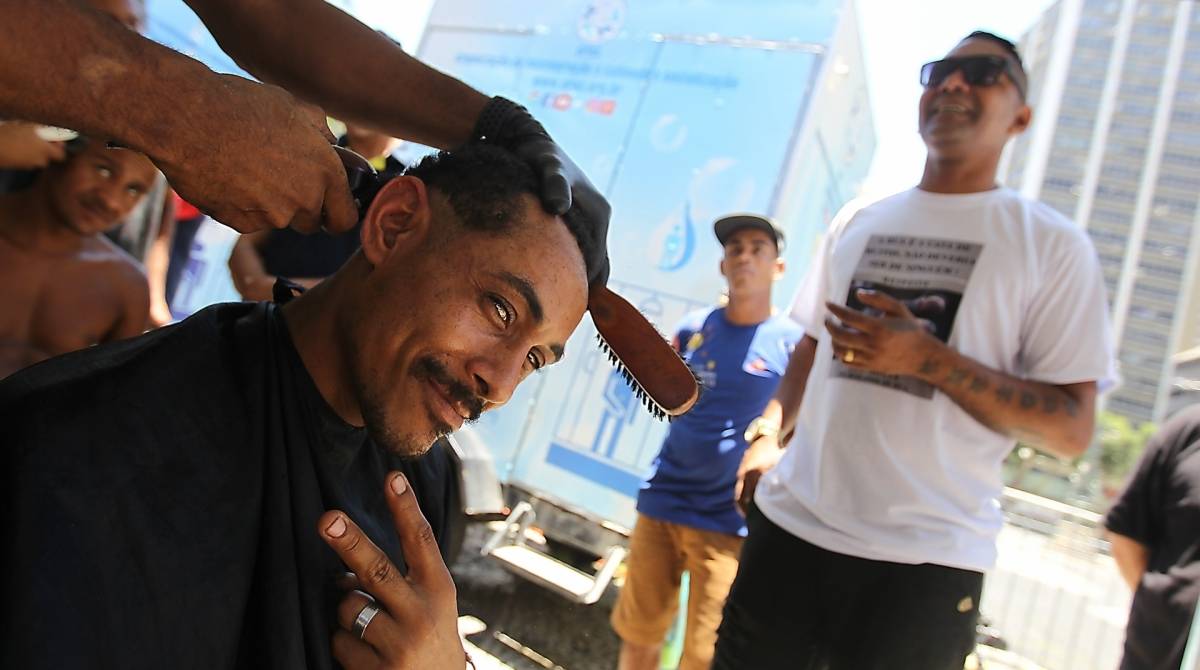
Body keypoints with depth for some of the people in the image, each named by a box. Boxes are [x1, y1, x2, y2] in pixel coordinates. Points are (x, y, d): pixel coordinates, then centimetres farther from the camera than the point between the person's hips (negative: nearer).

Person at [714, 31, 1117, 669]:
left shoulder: (1051, 244, -1)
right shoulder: (857, 222, 12)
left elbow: (1072, 429, -5)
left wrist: (928, 358, -16)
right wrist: (768, 436, 5)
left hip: (927, 558, -3)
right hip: (791, 521, 4)